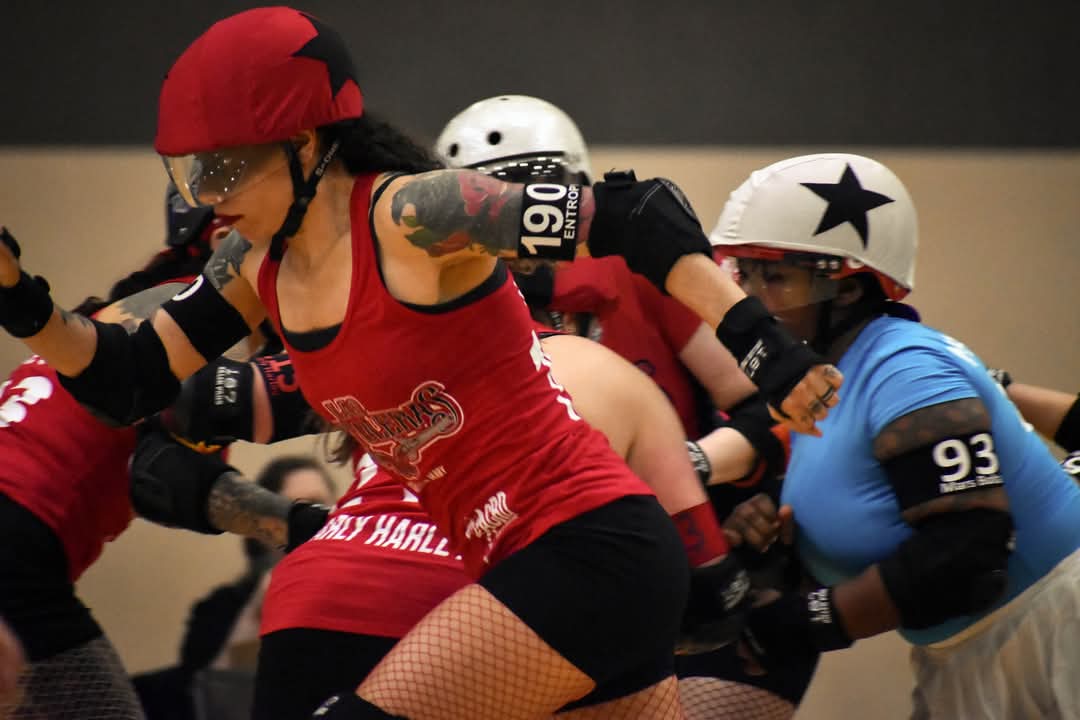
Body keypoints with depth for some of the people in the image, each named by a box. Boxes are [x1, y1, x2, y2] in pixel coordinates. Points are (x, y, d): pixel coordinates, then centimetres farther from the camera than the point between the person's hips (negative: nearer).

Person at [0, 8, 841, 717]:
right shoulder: (258, 265, 8)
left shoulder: (411, 217, -16)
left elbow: (636, 216, -19)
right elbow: (128, 381, 13)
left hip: (590, 544, -9)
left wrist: (760, 344, -27)